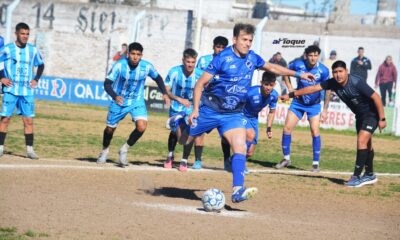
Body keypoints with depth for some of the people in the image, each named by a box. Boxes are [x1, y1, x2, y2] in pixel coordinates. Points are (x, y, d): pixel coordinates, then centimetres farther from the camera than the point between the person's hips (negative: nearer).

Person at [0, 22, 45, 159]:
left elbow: (41, 65, 21)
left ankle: (30, 149, 1)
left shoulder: (33, 50, 6)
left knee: (28, 120, -1)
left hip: (27, 91, 3)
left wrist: (36, 79, 9)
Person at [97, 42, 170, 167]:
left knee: (141, 127, -21)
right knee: (110, 128, 9)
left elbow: (158, 78, 6)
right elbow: (107, 83, -22)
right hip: (119, 101, -1)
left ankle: (124, 150, 2)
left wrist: (164, 93, -5)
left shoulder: (147, 67, -15)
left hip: (137, 101, 1)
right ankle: (105, 151, 41)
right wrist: (115, 96, -39)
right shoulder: (119, 65, -21)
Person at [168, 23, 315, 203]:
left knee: (240, 147, -17)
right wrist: (195, 109, -21)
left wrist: (298, 74, 23)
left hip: (233, 114, 3)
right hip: (210, 110, -3)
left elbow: (272, 67, 21)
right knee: (184, 140, 12)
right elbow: (201, 83, -14)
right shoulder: (223, 58, -16)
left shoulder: (252, 58, 1)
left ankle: (237, 191, -22)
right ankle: (178, 122, 47)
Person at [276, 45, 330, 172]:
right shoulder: (298, 65, -15)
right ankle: (286, 158, 14)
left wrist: (325, 110, -9)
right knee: (287, 128, -3)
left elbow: (327, 90, -8)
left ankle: (316, 163, -1)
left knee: (315, 131, -12)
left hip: (314, 105, -2)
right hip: (298, 102, 2)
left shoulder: (323, 70, -17)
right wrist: (290, 88, -4)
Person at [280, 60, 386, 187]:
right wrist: (291, 95, -9)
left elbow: (376, 97, -27)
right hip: (360, 115, 8)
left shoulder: (356, 82, -30)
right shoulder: (333, 83, -12)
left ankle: (357, 176, -16)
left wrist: (382, 119, -26)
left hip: (372, 113, -8)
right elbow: (313, 88, -8)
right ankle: (370, 175, 30)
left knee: (362, 140, -19)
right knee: (365, 144, 17)